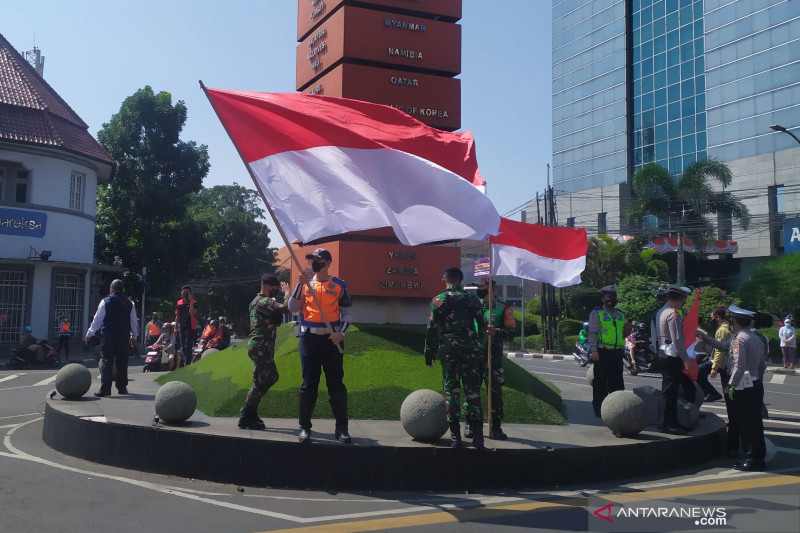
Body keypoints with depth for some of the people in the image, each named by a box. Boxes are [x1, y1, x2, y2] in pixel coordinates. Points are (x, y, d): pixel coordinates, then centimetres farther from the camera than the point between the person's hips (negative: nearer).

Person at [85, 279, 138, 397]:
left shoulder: (105, 301, -4)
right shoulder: (129, 303, 6)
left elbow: (97, 319, -3)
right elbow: (134, 322, 11)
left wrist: (89, 334, 5)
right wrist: (134, 336, 23)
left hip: (109, 336, -3)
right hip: (124, 337, 3)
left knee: (106, 362, -1)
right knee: (122, 362, 11)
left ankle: (105, 389, -7)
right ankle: (122, 388, 16)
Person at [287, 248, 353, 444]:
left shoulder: (339, 285, 5)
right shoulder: (305, 283, 9)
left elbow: (347, 313, 8)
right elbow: (292, 308, -1)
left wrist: (341, 333, -9)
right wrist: (299, 284, -11)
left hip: (331, 339, -1)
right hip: (308, 338, 1)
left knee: (336, 382, 0)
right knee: (309, 382, 2)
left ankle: (341, 428, 5)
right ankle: (304, 427, 9)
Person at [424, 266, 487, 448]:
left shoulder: (438, 301, 0)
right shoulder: (472, 299, 6)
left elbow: (432, 330, -1)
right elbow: (483, 327, 7)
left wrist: (429, 354, 6)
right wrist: (482, 348, 17)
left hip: (448, 350, -1)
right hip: (470, 350, 1)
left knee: (451, 391, 4)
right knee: (472, 391, 5)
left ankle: (455, 436, 2)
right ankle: (477, 435, 2)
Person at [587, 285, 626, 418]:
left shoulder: (621, 314, 19)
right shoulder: (596, 313, 1)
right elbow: (592, 333, -6)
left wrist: (627, 329, 7)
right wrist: (594, 350, -13)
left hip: (617, 352, 5)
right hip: (602, 352, -5)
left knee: (617, 382, 9)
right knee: (600, 382, -1)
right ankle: (598, 410, 6)